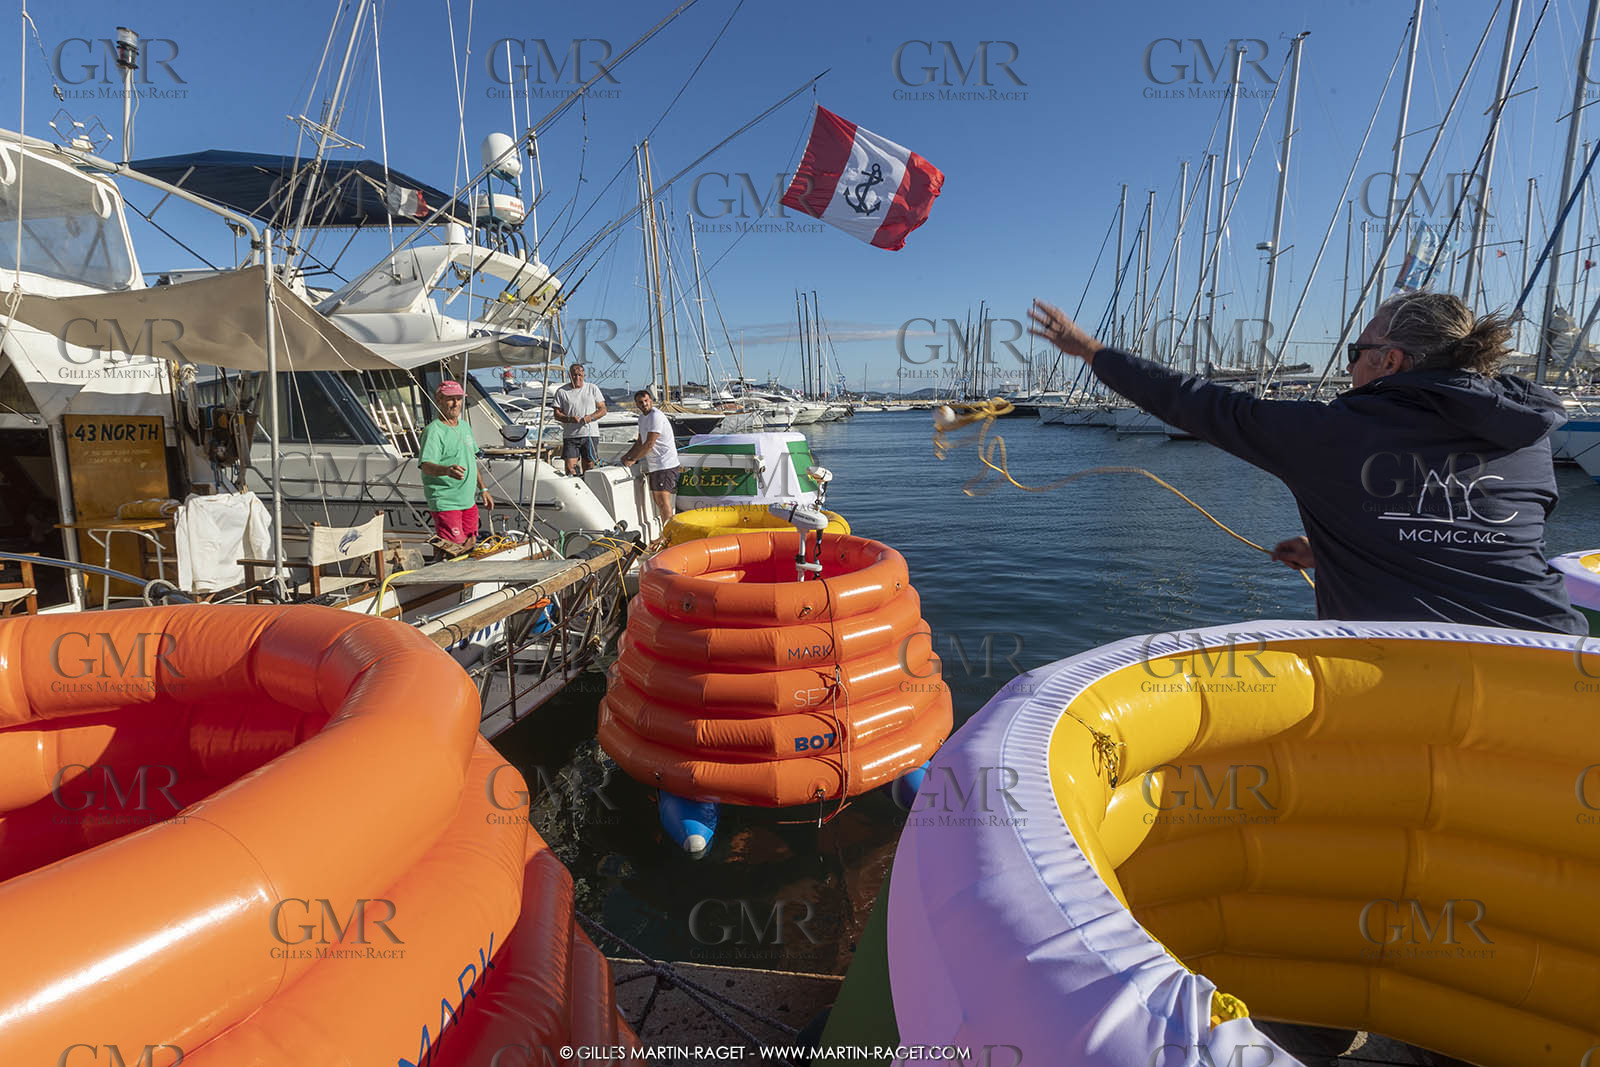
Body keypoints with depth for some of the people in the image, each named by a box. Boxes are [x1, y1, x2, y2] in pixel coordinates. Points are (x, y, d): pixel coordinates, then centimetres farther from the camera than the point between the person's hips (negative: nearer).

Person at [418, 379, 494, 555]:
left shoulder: (465, 425, 12)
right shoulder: (434, 431, -15)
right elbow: (426, 466, -28)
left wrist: (483, 489, 21)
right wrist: (447, 470, -49)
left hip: (468, 500, 8)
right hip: (445, 503, -8)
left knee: (470, 546, 15)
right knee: (453, 552, -10)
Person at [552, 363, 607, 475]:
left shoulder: (593, 388, 9)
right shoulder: (561, 391, 6)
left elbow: (603, 410, 7)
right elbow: (557, 414, 4)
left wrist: (591, 417, -12)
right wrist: (569, 419, -16)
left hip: (590, 434, 0)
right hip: (570, 436, 0)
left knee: (589, 467, 1)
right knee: (570, 467, -10)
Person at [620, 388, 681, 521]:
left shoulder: (656, 416, -15)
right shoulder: (642, 417, 16)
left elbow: (649, 444, -18)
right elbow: (640, 442, 25)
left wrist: (633, 459, -11)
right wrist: (627, 455, 10)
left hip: (665, 464, -10)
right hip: (654, 465, 10)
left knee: (663, 500, -15)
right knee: (657, 500, 12)